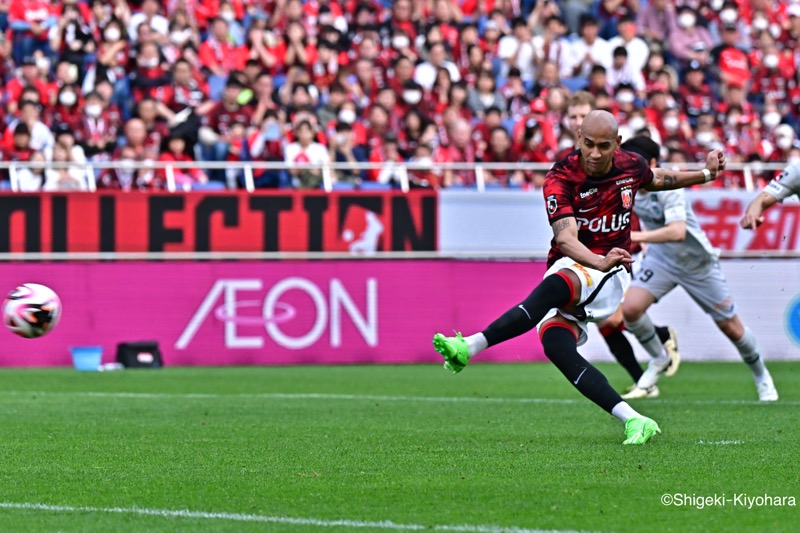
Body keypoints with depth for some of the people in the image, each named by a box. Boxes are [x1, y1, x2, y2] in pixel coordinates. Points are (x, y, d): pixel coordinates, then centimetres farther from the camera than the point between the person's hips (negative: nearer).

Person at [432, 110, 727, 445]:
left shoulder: (630, 165, 1)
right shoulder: (561, 178, -12)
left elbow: (656, 180, 29)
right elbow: (565, 237, -28)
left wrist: (705, 174, 31)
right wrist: (600, 261, -46)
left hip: (610, 278, -1)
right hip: (570, 264, 1)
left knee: (557, 286, -36)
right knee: (556, 346, -28)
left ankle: (471, 346, -43)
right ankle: (634, 421, -32)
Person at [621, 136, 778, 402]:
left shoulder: (668, 189, -31)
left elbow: (677, 231, -46)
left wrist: (639, 236, -54)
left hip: (697, 262, -5)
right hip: (660, 259, 5)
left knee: (731, 327, 3)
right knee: (630, 308, -19)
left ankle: (761, 376, 29)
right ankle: (659, 359, 7)